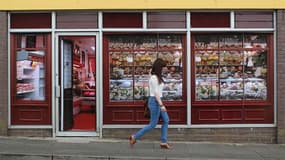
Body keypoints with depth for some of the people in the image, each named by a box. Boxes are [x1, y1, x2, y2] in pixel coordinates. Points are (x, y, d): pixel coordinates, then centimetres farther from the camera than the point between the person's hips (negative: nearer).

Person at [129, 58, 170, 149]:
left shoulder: (157, 77, 13)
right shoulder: (154, 77, -17)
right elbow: (155, 92, -21)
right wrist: (161, 105, -23)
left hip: (157, 101, 10)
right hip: (155, 101, -10)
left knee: (166, 120, 8)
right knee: (153, 124, -2)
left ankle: (163, 142, 13)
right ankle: (135, 137, 7)